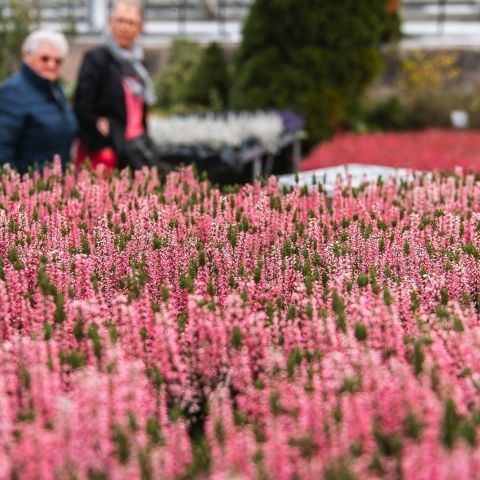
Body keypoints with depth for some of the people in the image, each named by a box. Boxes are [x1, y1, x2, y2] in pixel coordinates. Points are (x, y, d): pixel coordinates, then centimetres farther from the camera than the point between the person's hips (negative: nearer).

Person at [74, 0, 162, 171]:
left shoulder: (137, 63, 16)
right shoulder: (95, 59, -5)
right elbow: (83, 108, -10)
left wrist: (143, 143, 14)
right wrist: (105, 148, -12)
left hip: (135, 150, 7)